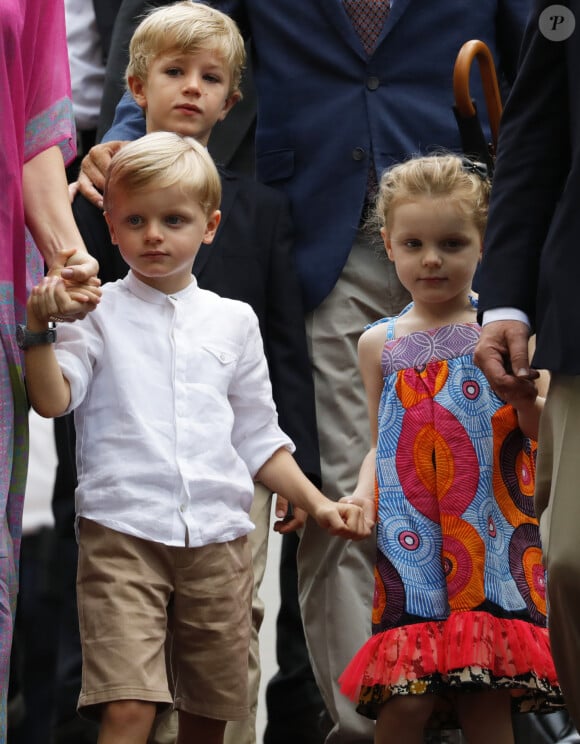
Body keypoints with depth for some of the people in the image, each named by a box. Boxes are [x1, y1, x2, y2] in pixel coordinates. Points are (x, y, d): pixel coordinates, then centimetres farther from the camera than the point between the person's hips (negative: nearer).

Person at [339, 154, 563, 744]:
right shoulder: (380, 344, 12)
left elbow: (542, 433, 3)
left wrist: (526, 395, -18)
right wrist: (362, 494, 1)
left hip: (492, 536, -2)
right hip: (409, 542, 2)